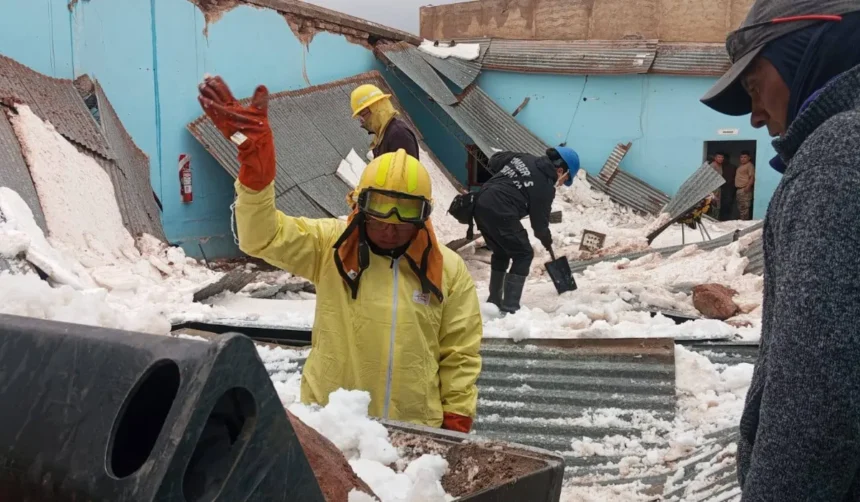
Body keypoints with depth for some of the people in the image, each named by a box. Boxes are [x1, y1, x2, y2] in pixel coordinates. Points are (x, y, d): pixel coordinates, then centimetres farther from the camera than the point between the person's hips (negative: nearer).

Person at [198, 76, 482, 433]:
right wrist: (255, 160, -31)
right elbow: (262, 236, -17)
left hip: (413, 430, 1)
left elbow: (460, 355, 6)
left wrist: (456, 422, 2)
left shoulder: (449, 270, -1)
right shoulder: (331, 245, -4)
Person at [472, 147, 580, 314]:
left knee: (501, 253, 25)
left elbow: (494, 160, 23)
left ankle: (494, 301, 31)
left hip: (481, 204, 8)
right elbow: (539, 221, 3)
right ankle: (510, 307, 0)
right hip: (501, 214, -8)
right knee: (524, 255, 6)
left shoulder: (523, 157, 12)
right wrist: (547, 240, 23)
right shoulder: (545, 187, -6)